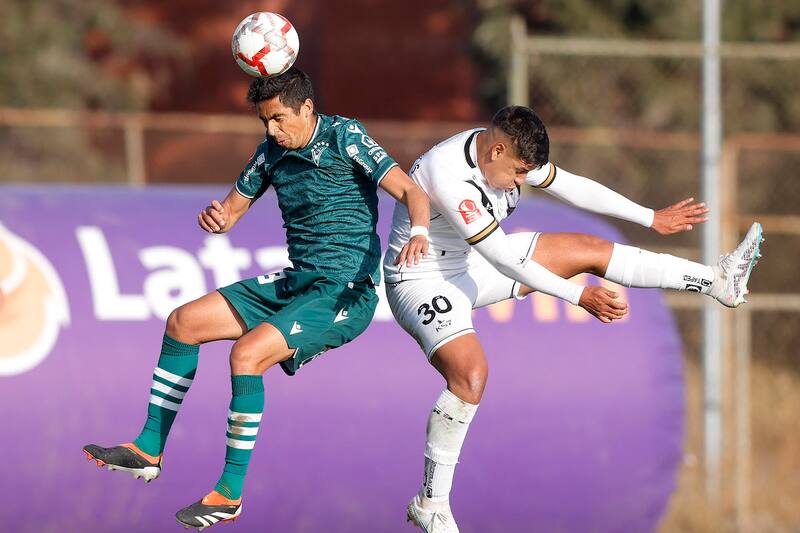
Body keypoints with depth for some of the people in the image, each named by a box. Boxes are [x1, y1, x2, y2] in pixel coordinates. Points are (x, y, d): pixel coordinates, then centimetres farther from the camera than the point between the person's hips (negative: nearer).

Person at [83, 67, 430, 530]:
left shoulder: (345, 137, -13)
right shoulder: (273, 151, 8)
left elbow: (411, 191, -20)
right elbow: (235, 207, 16)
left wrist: (419, 232, -42)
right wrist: (217, 217, -9)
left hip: (346, 293, -8)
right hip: (296, 283, 8)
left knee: (247, 352, -27)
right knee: (184, 322, 5)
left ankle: (230, 494, -18)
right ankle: (149, 450, 12)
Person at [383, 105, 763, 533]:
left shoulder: (509, 153, -8)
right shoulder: (450, 177, -34)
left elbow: (574, 188, 4)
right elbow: (502, 258, -32)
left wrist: (651, 218, 6)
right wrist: (578, 296, -29)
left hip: (473, 264, 9)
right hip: (423, 283, -9)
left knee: (589, 248, 3)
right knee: (470, 374, -32)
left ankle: (718, 282, 9)